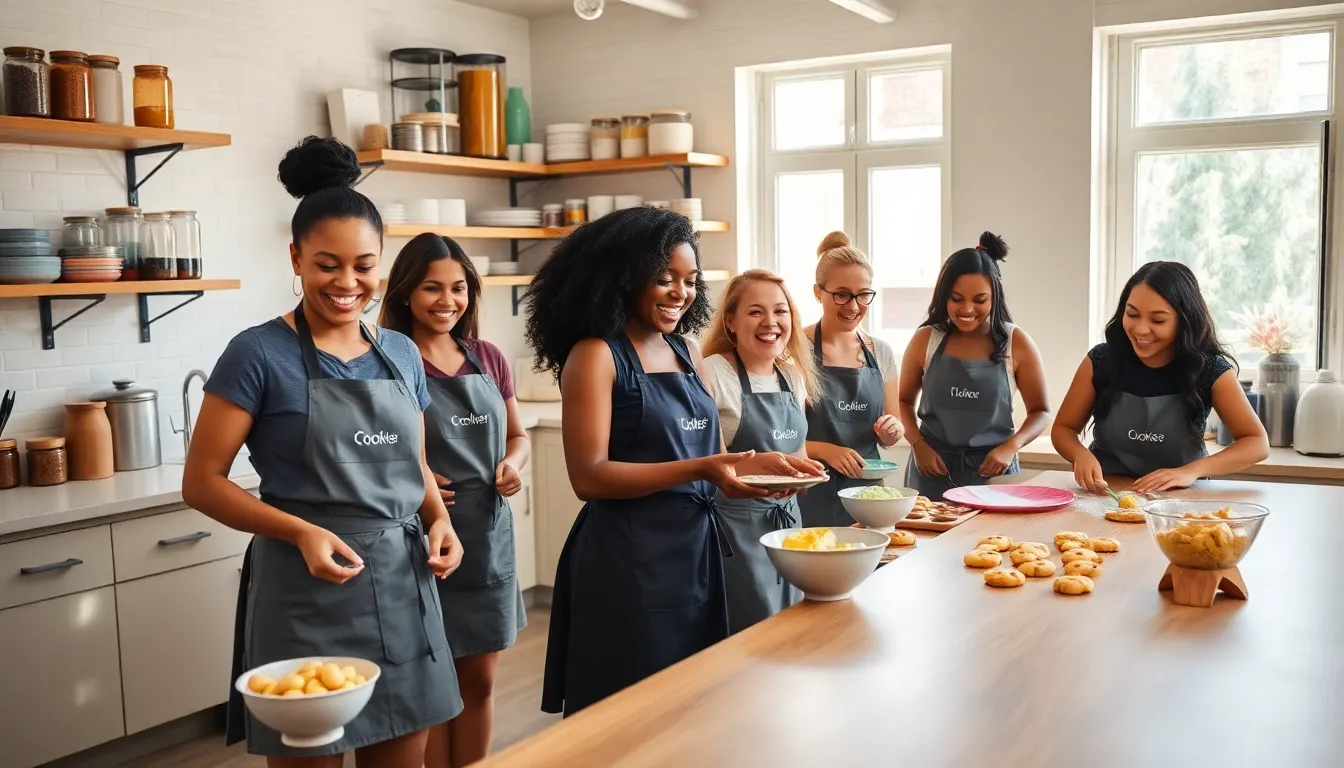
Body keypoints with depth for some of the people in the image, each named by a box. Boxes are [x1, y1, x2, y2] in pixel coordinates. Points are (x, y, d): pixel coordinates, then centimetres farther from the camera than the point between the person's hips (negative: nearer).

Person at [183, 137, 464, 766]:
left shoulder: (402, 354, 8)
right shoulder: (260, 354, -8)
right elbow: (201, 483, -8)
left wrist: (439, 520, -3)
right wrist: (301, 531, -22)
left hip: (403, 588, 5)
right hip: (307, 594, -5)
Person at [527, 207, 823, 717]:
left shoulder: (686, 352, 10)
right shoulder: (595, 355, -11)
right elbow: (589, 477, -19)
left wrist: (752, 463, -3)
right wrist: (701, 470, -25)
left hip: (696, 548, 7)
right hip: (628, 559, -7)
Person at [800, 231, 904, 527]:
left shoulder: (881, 353, 6)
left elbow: (889, 438, 15)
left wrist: (892, 428, -6)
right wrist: (825, 450, -22)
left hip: (867, 492, 4)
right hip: (812, 496, -4)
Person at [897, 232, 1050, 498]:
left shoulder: (1016, 343, -4)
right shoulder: (925, 340, -1)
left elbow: (1040, 411, 4)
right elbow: (904, 401, 10)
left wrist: (1011, 446, -13)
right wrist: (918, 444, -6)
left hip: (993, 471, -1)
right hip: (933, 470, 1)